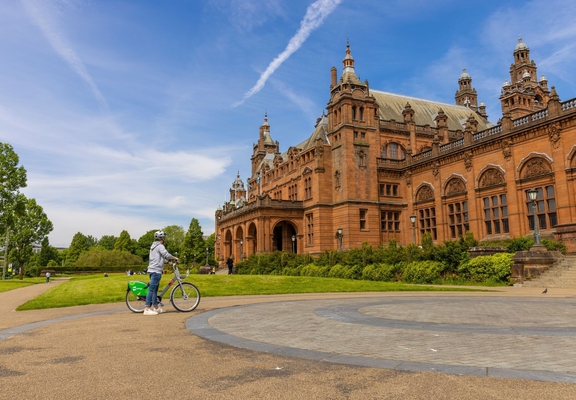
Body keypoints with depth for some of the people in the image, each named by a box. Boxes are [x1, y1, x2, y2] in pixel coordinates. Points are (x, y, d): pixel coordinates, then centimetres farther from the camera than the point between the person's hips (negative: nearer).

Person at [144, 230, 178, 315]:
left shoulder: (153, 246, 21)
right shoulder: (160, 246, -10)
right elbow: (166, 255, -19)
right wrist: (174, 258, -2)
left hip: (152, 270, 10)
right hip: (156, 270, -10)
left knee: (155, 289, 14)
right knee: (151, 289, -11)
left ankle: (155, 307, 21)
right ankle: (147, 309, -13)